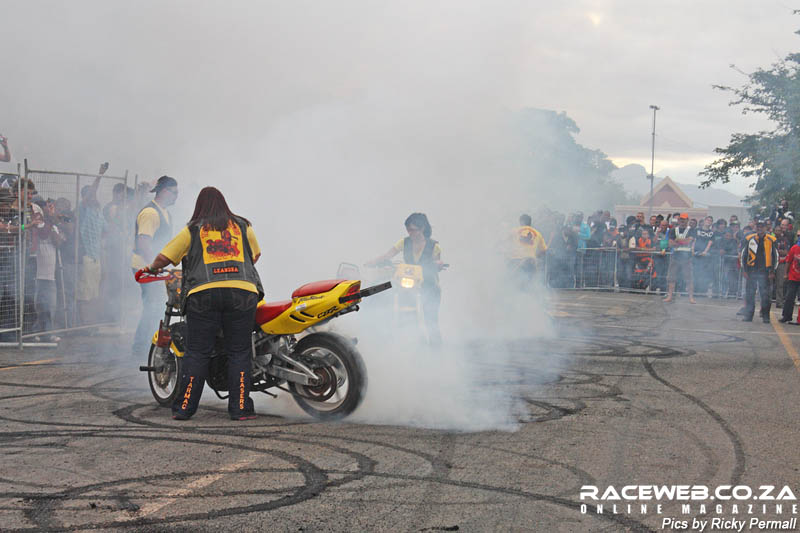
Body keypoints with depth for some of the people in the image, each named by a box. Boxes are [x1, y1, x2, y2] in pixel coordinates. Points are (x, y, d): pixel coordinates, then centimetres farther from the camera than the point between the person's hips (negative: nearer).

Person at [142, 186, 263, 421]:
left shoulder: (192, 230, 11)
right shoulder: (243, 226, 18)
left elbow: (165, 257, 9)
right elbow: (256, 254, 33)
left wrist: (152, 268, 30)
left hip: (204, 293, -1)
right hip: (243, 291, 1)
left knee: (196, 353, 4)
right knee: (239, 353, 6)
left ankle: (184, 408, 5)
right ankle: (240, 408, 3)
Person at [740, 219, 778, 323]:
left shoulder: (771, 240, 4)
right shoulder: (749, 239, 6)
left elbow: (775, 257, 8)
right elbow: (744, 255, 10)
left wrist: (772, 272, 1)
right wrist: (744, 270, 3)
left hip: (764, 272, -1)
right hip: (751, 271, 1)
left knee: (765, 295, -2)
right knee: (749, 294, 3)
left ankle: (765, 316, 7)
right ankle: (748, 316, 11)